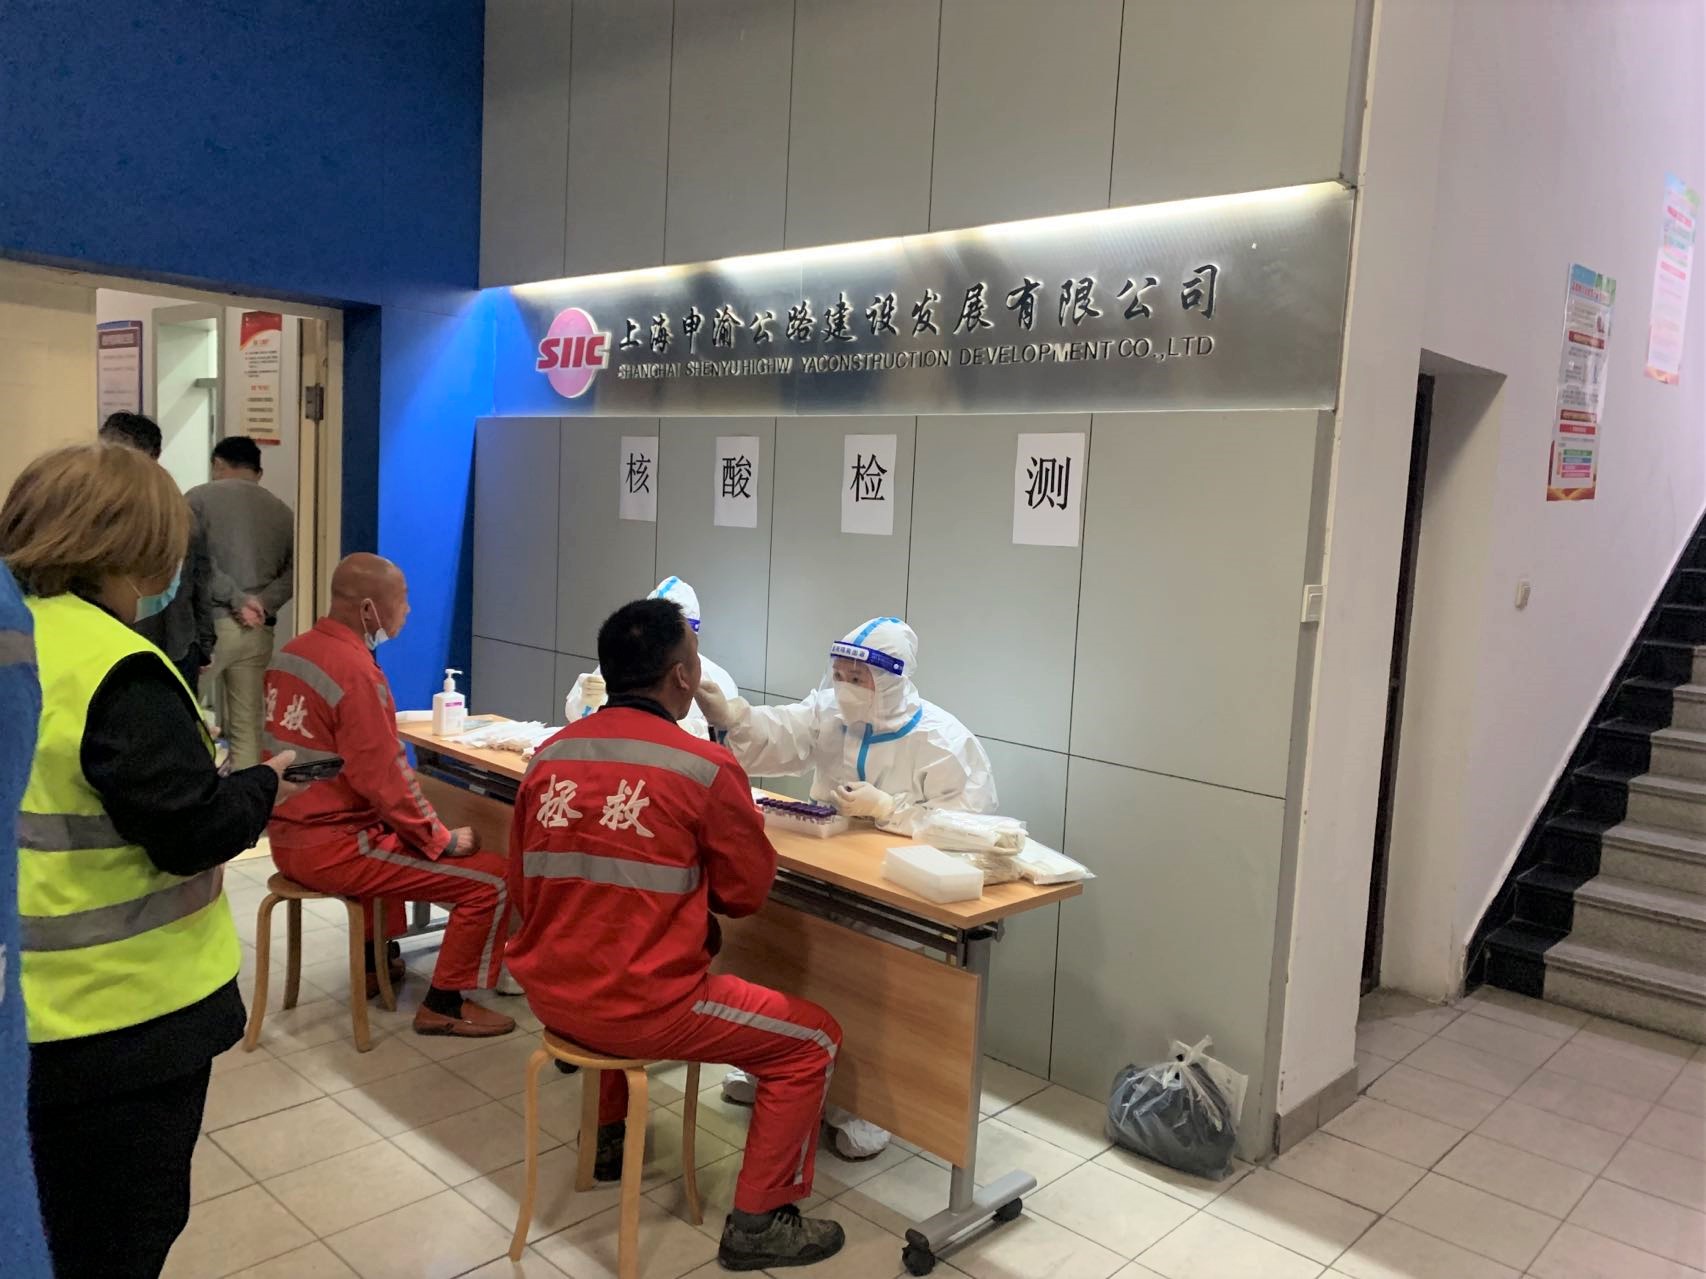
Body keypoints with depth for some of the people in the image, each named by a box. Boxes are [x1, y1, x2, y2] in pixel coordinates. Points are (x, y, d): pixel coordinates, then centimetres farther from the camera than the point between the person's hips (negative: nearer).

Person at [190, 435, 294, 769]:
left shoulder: (200, 497, 4)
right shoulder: (282, 511, 14)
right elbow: (294, 571, 1)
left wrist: (237, 599, -10)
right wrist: (263, 604, -7)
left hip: (210, 622, -4)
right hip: (259, 632, 4)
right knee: (247, 726, 6)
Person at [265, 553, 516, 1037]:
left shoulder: (292, 652, 6)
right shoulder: (356, 672, -22)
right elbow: (385, 779, -23)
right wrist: (442, 840, -9)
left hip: (289, 835, 10)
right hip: (332, 847, -10)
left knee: (394, 835, 39)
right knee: (493, 879, -8)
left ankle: (373, 963, 42)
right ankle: (443, 1005, 4)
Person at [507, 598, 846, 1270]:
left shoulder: (549, 755, 1)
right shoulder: (706, 767, -15)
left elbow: (522, 889, 11)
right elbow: (747, 891, -2)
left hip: (550, 993, 7)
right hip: (642, 1006, -7)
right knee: (812, 1041, 10)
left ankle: (611, 1136, 51)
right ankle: (756, 1223, 14)